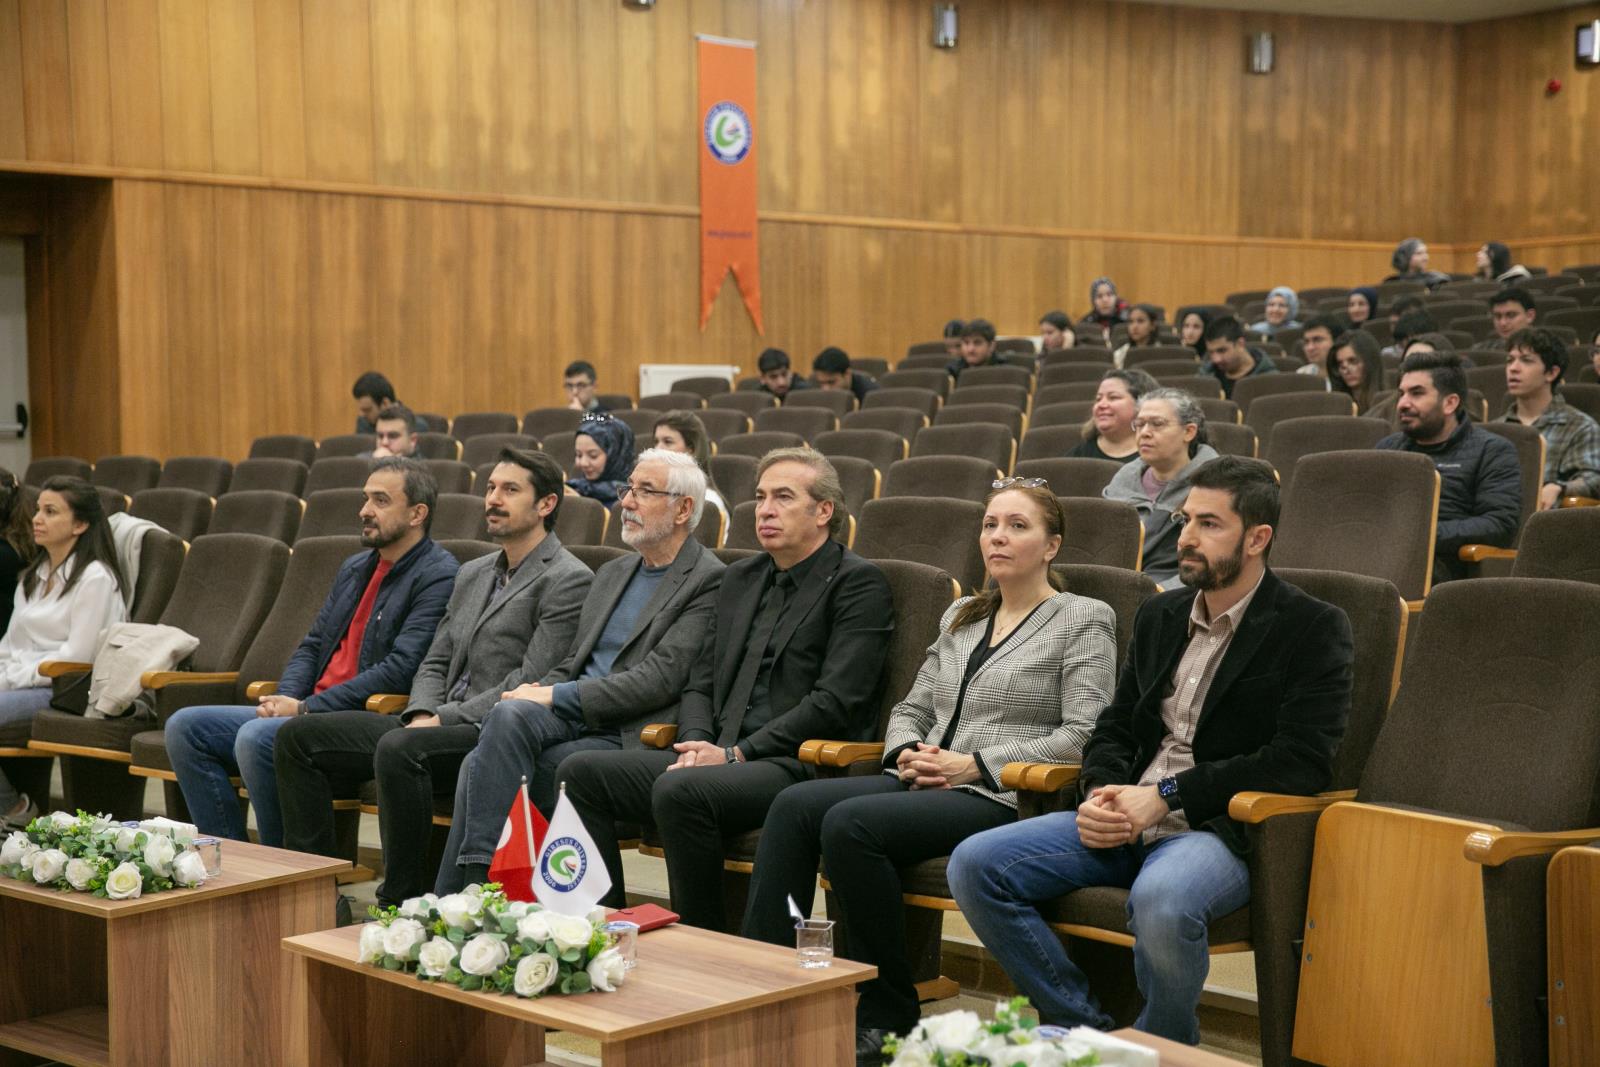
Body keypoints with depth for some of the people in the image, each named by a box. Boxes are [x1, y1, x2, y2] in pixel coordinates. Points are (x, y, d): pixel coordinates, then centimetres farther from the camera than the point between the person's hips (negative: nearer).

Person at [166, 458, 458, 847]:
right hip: (310, 712, 9)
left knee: (256, 738, -31)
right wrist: (285, 700, 0)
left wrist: (307, 708, -16)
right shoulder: (354, 568, 20)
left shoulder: (438, 576, -9)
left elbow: (401, 669, -18)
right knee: (186, 728, -2)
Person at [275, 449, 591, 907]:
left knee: (397, 749, -36)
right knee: (300, 735, -1)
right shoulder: (472, 574, 22)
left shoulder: (567, 580, -6)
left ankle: (402, 901, -24)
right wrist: (421, 713, -1)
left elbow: (530, 685, -14)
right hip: (441, 726, 9)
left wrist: (443, 718, -15)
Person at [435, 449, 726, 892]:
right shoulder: (612, 574, 24)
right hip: (568, 720, 6)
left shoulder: (708, 582, -3)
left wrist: (557, 696, -14)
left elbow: (659, 679, -13)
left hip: (624, 735, -6)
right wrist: (538, 691, -1)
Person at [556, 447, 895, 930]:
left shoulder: (858, 583, -2)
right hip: (719, 759, 8)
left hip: (799, 765, -7)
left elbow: (834, 702, -12)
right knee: (581, 772, -8)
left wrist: (736, 753, -14)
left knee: (679, 791, -34)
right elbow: (701, 683, 21)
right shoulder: (741, 579, 22)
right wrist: (696, 744, -1)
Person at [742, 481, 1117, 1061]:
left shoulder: (1084, 618, 3)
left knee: (849, 823, -30)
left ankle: (888, 1013, -17)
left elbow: (1082, 735, -8)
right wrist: (908, 752, 0)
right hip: (924, 785, 7)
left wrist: (976, 764, -13)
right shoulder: (960, 616, 23)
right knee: (795, 805, -21)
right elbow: (912, 708, 25)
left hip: (1002, 797, -7)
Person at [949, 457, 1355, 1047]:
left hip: (1221, 829, -6)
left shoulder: (1314, 628, -3)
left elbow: (1301, 762, -13)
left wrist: (1168, 795, -15)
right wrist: (1099, 793, -3)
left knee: (1160, 900, -40)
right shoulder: (1159, 615, 17)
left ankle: (1165, 1049, -10)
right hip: (1125, 820, 7)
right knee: (974, 864, -11)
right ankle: (1089, 1032, -3)